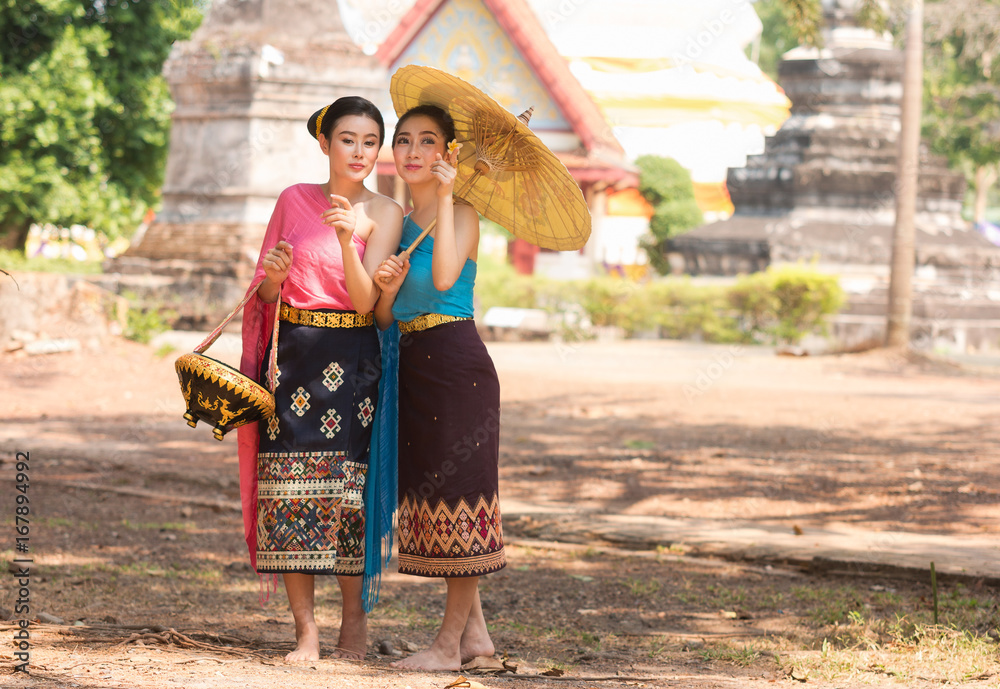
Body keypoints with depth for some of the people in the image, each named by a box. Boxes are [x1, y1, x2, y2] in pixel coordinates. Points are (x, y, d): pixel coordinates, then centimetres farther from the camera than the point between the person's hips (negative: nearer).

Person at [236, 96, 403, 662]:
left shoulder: (385, 213, 1)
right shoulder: (294, 201, 8)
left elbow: (365, 299, -11)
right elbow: (265, 295, 12)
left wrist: (347, 241, -25)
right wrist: (274, 275, -10)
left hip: (350, 359, -2)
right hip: (291, 354, 2)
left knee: (345, 485, -6)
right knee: (290, 488, -3)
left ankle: (354, 617, 10)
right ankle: (306, 628, 2)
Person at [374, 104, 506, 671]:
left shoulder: (462, 213, -6)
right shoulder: (399, 222, 13)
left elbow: (444, 277, -25)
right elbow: (385, 318, 11)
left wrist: (446, 196, -18)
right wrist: (388, 289, -12)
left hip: (457, 363, -8)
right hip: (413, 365, 8)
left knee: (459, 492, -3)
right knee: (432, 493, 11)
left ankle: (449, 644, 1)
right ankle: (475, 628, 22)